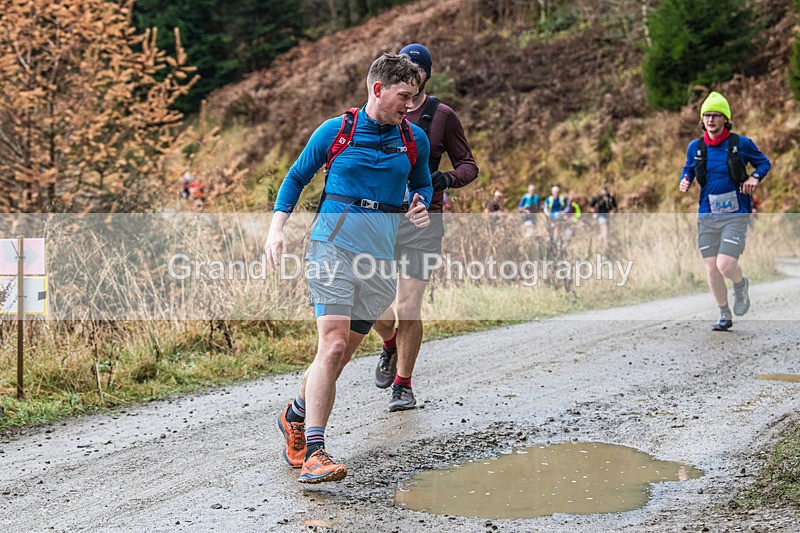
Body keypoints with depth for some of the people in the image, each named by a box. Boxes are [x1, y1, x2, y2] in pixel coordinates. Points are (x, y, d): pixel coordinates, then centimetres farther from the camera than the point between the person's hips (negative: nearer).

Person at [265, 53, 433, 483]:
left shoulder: (415, 139, 10)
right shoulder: (334, 131, 1)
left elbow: (422, 184, 26)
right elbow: (296, 178, 11)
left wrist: (421, 208, 3)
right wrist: (277, 229, 0)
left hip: (382, 255, 4)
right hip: (333, 245, -4)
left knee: (341, 353, 6)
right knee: (333, 344, -17)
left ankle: (295, 415, 34)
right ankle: (314, 454, -16)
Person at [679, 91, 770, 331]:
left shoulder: (741, 143, -3)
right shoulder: (695, 147, 4)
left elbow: (764, 162, 10)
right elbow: (688, 170, 20)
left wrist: (754, 177, -9)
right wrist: (685, 182, -3)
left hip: (736, 214, -3)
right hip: (707, 214, 3)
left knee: (725, 265, -16)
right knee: (711, 268, 3)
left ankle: (741, 285, 21)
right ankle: (725, 315, 22)